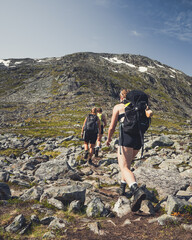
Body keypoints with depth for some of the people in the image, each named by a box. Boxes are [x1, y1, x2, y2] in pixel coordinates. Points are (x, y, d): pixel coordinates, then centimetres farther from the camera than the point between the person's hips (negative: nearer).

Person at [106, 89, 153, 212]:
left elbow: (112, 128, 9)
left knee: (124, 167, -14)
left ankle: (137, 190, -39)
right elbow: (149, 112, 7)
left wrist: (109, 138, 21)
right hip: (138, 138, 6)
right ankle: (122, 188, 33)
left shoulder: (118, 107, 10)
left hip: (126, 137, -6)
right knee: (127, 162, 26)